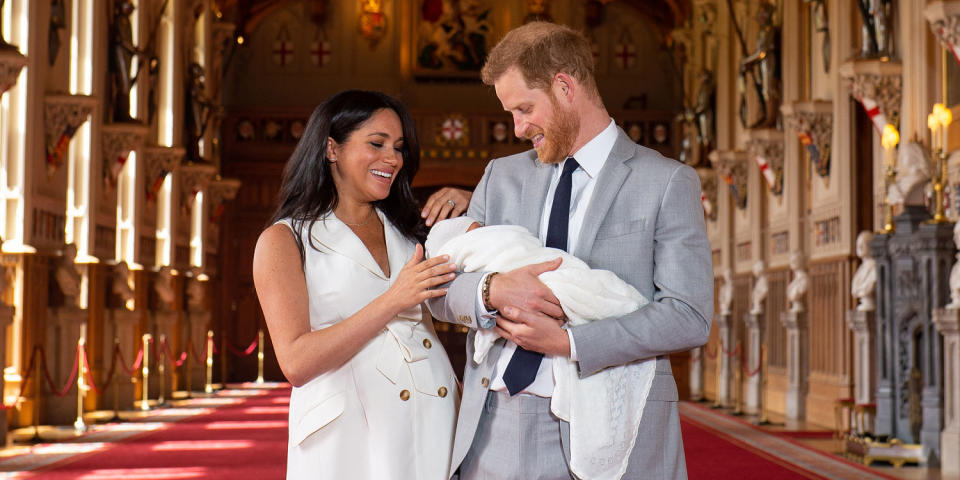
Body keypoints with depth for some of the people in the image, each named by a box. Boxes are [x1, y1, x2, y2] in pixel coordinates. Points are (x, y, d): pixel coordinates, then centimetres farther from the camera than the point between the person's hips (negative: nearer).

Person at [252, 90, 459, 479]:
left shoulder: (408, 231, 17)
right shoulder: (284, 240, 1)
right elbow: (296, 362, -10)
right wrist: (392, 301, -16)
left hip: (434, 425, 5)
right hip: (348, 433, -4)